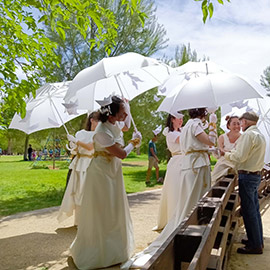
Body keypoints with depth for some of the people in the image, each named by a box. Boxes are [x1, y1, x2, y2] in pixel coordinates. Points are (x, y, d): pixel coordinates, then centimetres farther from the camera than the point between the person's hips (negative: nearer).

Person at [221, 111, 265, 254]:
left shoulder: (248, 134, -15)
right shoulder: (260, 135, 16)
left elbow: (239, 157, -20)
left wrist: (225, 154, -3)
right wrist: (231, 153, 15)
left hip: (247, 176, -10)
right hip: (256, 174, 10)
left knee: (248, 211, -3)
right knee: (255, 209, 16)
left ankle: (255, 246, 4)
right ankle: (258, 240, 27)